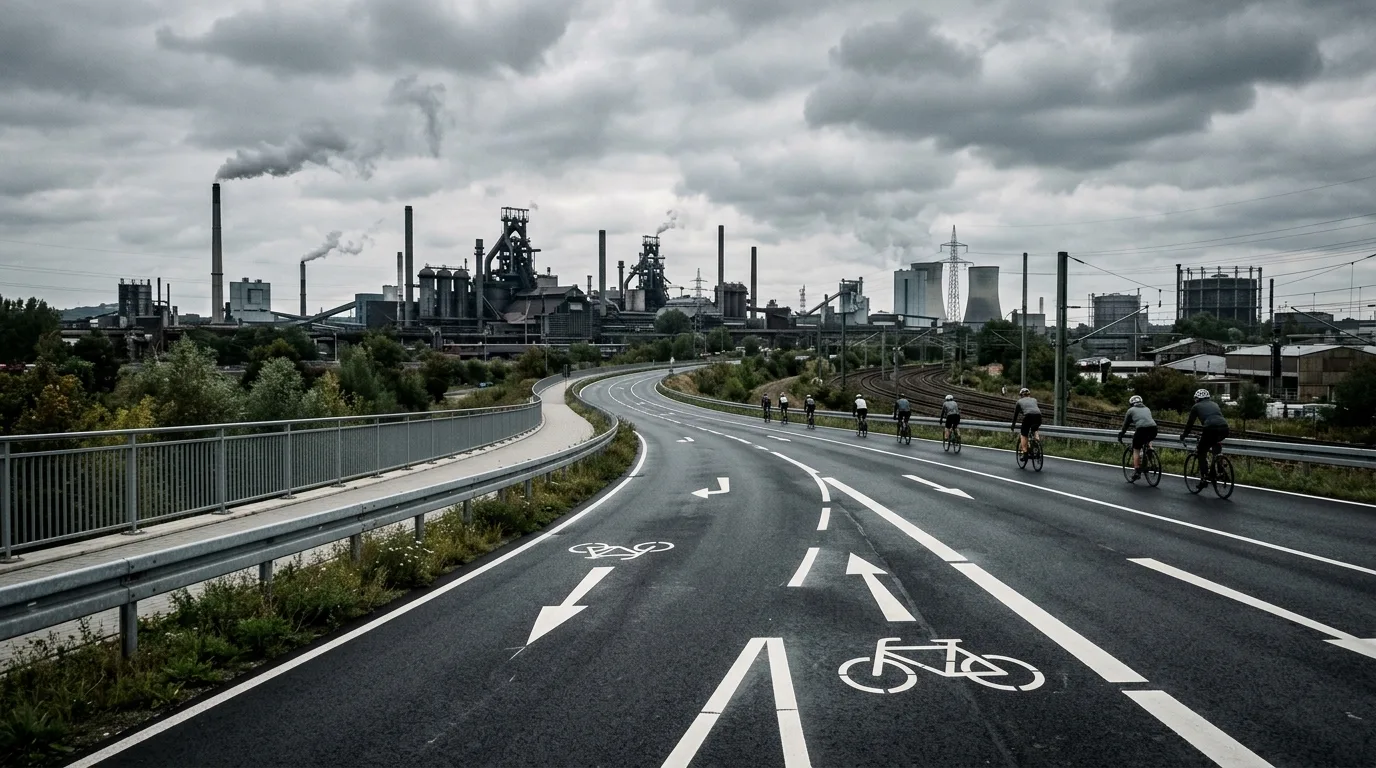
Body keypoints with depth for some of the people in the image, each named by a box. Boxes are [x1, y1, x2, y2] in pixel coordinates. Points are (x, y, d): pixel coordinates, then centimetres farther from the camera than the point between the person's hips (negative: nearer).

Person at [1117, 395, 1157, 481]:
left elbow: (1125, 425, 23)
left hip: (1141, 429, -4)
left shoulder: (1131, 410, 20)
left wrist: (1120, 435, 35)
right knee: (1148, 441, 37)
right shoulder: (1147, 409, 32)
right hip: (1153, 428, 4)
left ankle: (1137, 471, 4)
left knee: (1136, 449, 10)